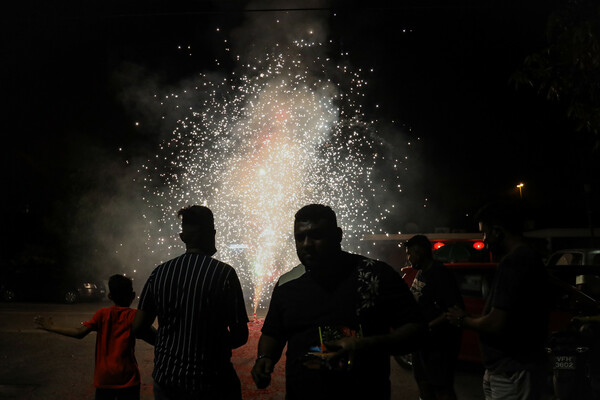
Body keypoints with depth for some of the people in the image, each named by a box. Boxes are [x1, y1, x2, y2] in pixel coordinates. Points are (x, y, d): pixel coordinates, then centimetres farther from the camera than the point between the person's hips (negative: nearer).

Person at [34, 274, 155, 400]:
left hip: (104, 378, 3)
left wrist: (53, 327, 5)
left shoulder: (102, 314, 2)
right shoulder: (133, 315, -6)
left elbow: (80, 332, -5)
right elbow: (153, 339, -16)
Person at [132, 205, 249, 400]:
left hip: (166, 378, 4)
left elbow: (138, 326, 2)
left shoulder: (159, 273, -2)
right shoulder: (224, 273, -13)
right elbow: (240, 336, -12)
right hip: (211, 382, -4)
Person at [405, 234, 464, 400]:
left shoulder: (440, 273, -19)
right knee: (423, 380, 20)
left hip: (440, 341, -10)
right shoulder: (420, 273, 9)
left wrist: (429, 326, -26)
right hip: (423, 339, 10)